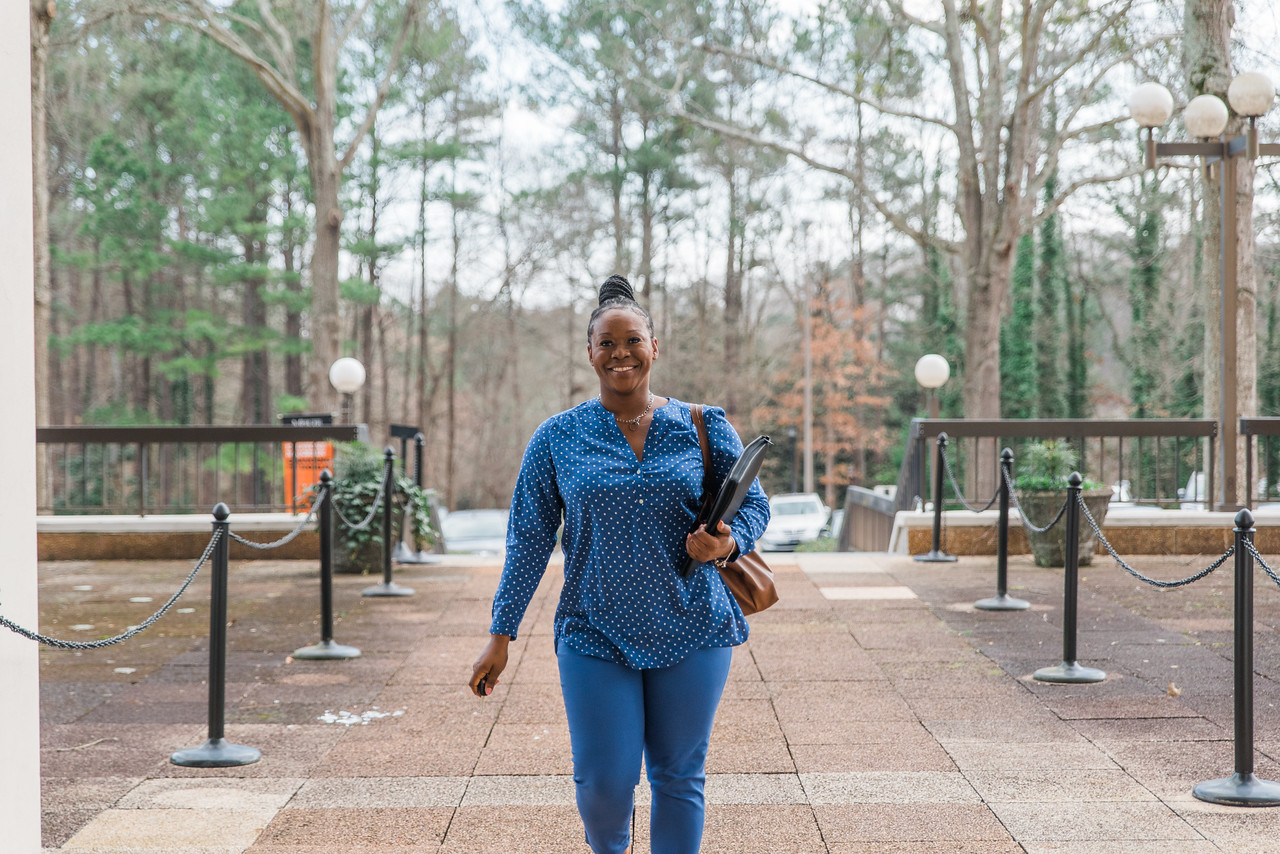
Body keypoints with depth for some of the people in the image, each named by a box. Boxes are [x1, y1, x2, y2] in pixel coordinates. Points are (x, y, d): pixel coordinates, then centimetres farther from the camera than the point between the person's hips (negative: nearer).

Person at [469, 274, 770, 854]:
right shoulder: (557, 437, 2)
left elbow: (752, 502, 7)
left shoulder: (705, 427, 3)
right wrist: (501, 636, 1)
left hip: (692, 632, 1)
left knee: (679, 778, 7)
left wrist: (727, 542, -16)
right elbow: (529, 539, 4)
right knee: (603, 782, -2)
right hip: (595, 635, -1)